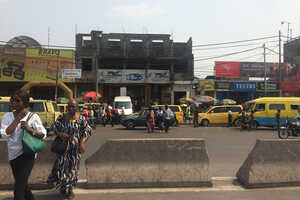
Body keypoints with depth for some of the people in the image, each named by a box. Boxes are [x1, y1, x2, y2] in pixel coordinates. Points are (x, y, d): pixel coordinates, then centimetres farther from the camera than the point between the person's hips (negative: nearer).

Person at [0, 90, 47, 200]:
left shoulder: (33, 117, -10)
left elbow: (43, 134, -5)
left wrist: (30, 129, -22)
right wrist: (18, 118, -16)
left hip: (27, 154, -5)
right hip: (13, 155, 5)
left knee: (18, 188, -10)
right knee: (22, 184, 20)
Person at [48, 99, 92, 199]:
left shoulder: (81, 119, -7)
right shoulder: (61, 117, -1)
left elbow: (87, 131, -4)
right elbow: (54, 128, 8)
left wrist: (82, 142, -19)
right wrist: (60, 134, -14)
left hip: (74, 148, -1)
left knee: (72, 167, 8)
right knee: (61, 166, 2)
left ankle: (70, 189, 30)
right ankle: (63, 187, 30)